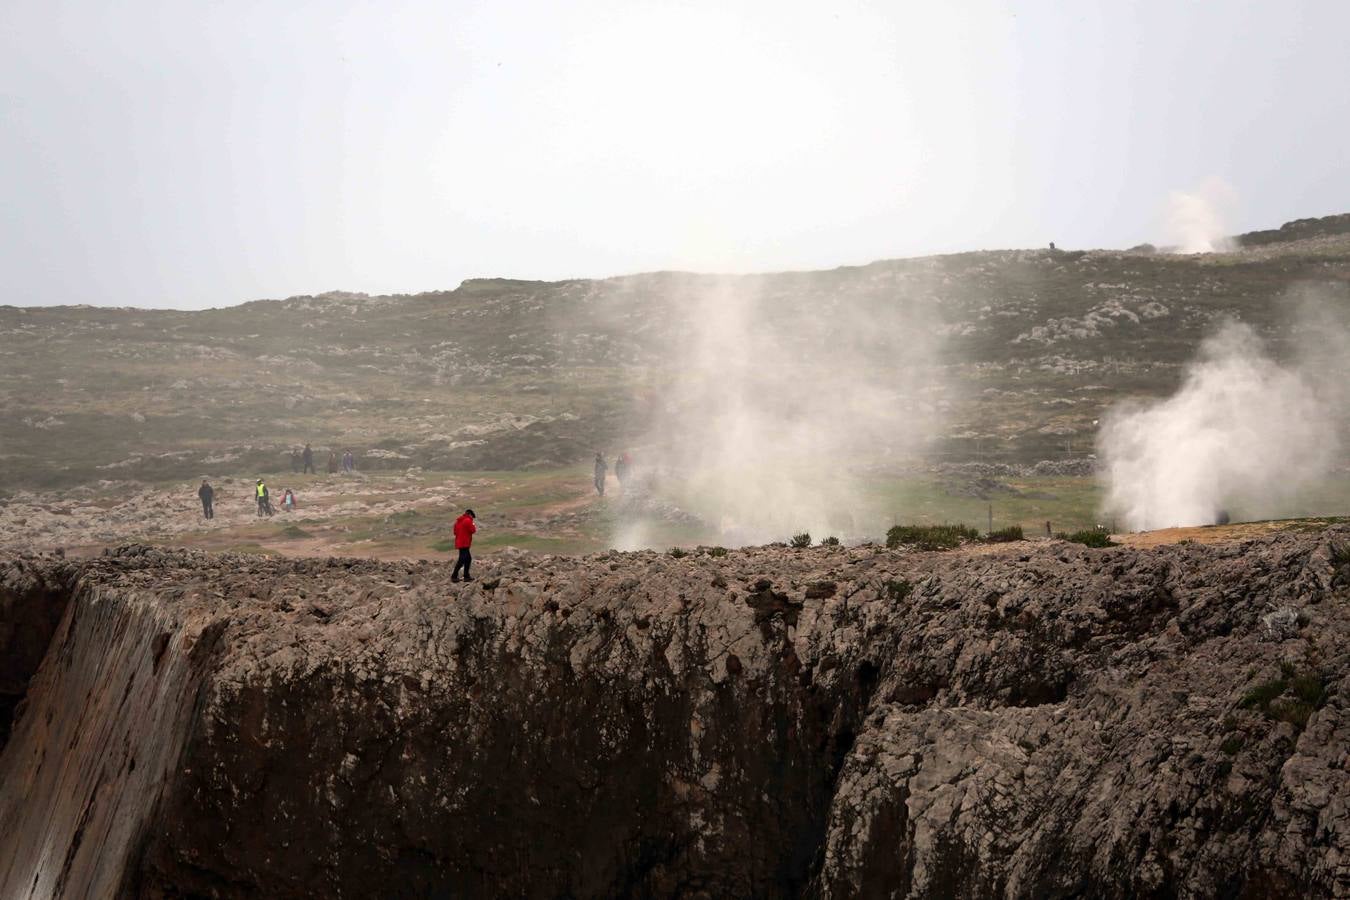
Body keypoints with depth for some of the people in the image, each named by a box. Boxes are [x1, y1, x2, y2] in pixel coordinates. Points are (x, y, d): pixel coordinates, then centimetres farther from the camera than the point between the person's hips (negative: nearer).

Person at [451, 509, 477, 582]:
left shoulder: (458, 521, 16)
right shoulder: (468, 520, -11)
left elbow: (455, 531, 20)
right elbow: (472, 530, -11)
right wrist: (474, 526, 7)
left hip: (459, 543, 9)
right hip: (464, 543, -9)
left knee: (468, 558, 16)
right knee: (462, 560, -10)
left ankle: (466, 576, 16)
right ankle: (454, 576, -15)